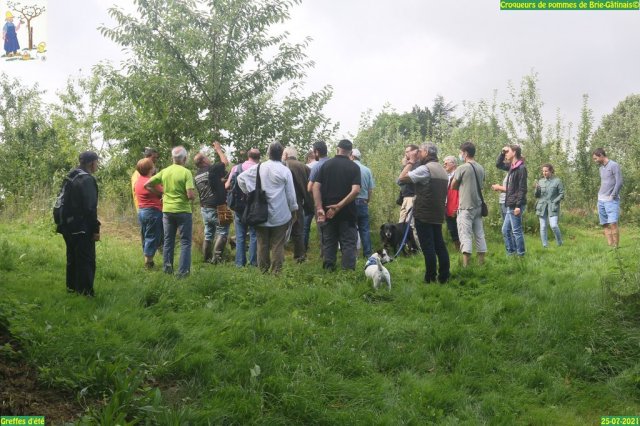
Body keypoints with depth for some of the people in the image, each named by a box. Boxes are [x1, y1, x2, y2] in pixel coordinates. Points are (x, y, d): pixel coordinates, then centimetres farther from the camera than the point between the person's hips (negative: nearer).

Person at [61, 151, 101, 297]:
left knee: (72, 258, 18)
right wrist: (95, 229, -16)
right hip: (82, 228, -9)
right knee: (86, 260, -4)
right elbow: (90, 207, -20)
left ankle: (72, 287, 27)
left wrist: (65, 222, 22)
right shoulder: (87, 179, -16)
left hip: (68, 226, 9)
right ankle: (85, 292, -2)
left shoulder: (71, 177, 13)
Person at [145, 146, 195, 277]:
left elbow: (147, 185, 4)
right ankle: (183, 271, 2)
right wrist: (193, 194, 2)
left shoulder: (164, 171, 1)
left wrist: (160, 193, 11)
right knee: (185, 242, 5)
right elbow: (191, 195, -20)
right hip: (183, 211, -5)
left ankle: (167, 268, 21)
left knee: (168, 240, 16)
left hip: (167, 210, 5)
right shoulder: (186, 172, -14)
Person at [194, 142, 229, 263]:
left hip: (204, 208, 7)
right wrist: (219, 150, 14)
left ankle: (207, 259, 15)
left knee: (208, 235, 13)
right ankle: (216, 258, -7)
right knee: (222, 233, -1)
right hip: (216, 208, -7)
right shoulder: (212, 169, -13)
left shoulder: (197, 175, 8)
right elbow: (225, 162, 2)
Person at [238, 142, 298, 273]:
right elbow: (291, 194, -5)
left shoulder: (258, 167, -1)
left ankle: (263, 271, 17)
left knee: (262, 244, 11)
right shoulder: (285, 170, -9)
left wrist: (249, 193, 13)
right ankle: (276, 271, 3)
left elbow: (241, 178, 4)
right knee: (277, 245, 2)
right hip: (280, 215, -3)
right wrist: (294, 208, 10)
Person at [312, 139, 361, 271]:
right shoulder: (354, 167, -3)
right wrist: (339, 206, -15)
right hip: (347, 212, -2)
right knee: (348, 243, 4)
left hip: (327, 211, 2)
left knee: (329, 242, 12)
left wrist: (319, 208, -9)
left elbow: (316, 187, -5)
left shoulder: (326, 164, 3)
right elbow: (355, 190, -17)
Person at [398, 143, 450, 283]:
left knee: (427, 247, -4)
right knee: (439, 245, 10)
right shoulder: (442, 170, 15)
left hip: (424, 215, -8)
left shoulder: (425, 169, -13)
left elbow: (402, 178, -14)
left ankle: (430, 278, -1)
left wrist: (411, 162, -5)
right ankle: (443, 277, 12)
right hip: (438, 215, 8)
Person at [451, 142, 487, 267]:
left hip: (466, 206, -6)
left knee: (465, 235, -6)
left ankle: (465, 265, -11)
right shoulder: (481, 168, 7)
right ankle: (481, 262, 16)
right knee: (479, 234, 11)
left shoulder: (462, 168, -11)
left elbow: (453, 186, -1)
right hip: (478, 205, 6)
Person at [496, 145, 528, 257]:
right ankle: (511, 252, 22)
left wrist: (518, 205, -21)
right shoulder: (512, 166, 12)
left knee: (516, 231, -3)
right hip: (511, 205, 9)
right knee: (505, 230, 14)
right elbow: (498, 164, 27)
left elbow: (522, 189, -17)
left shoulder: (521, 168, -13)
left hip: (516, 205, -9)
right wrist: (502, 153, 11)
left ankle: (520, 255, 5)